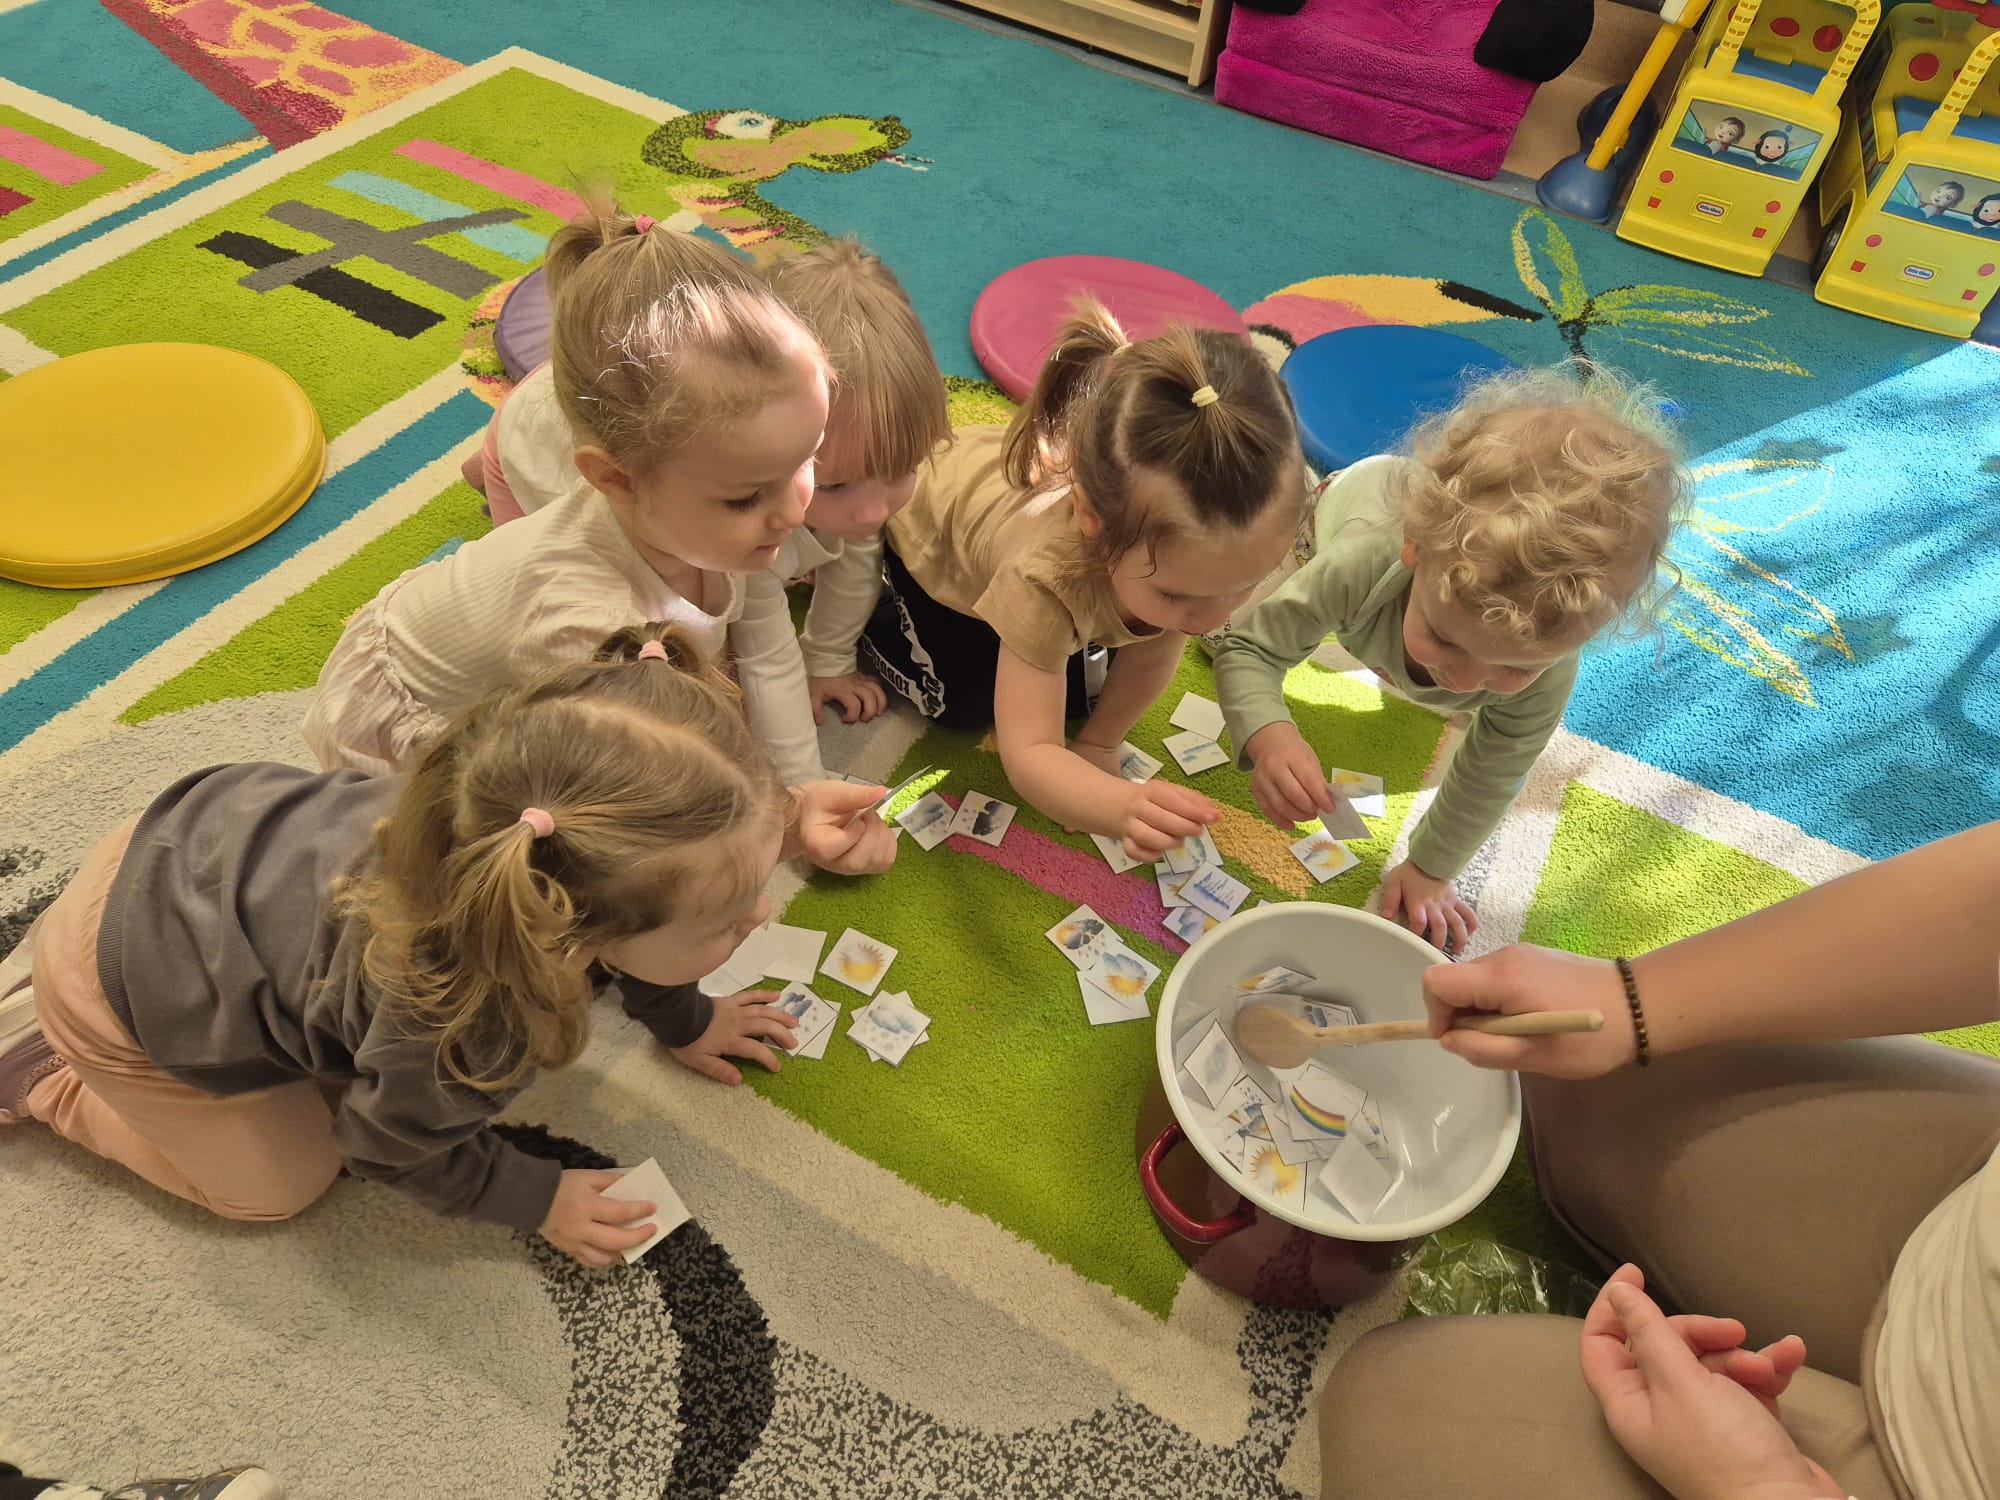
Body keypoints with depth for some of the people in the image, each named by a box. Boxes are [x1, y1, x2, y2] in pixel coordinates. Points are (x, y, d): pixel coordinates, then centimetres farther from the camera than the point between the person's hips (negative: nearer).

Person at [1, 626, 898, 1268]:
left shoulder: (575, 875, -27)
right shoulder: (453, 1042, -41)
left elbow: (624, 932, 0)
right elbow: (393, 1149, -16)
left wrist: (683, 1023, 14)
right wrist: (539, 1202, -2)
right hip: (135, 981, -5)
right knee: (280, 1184, 12)